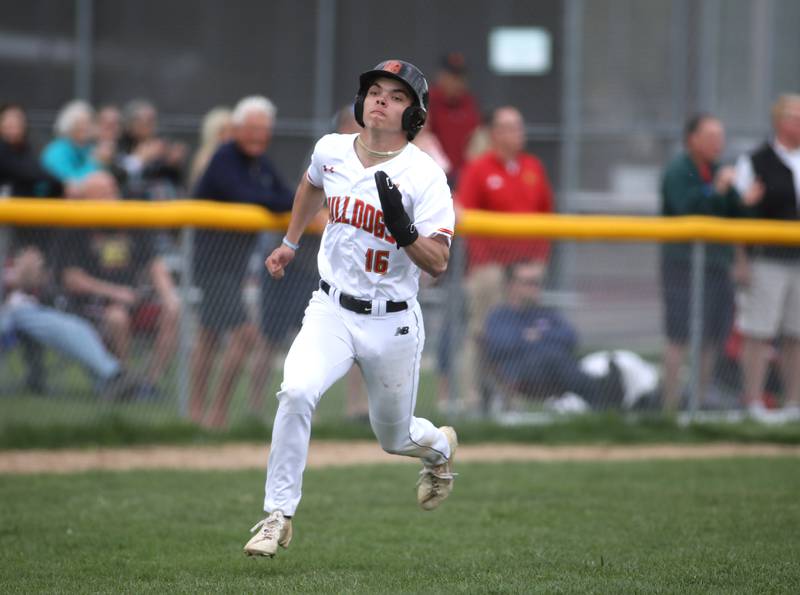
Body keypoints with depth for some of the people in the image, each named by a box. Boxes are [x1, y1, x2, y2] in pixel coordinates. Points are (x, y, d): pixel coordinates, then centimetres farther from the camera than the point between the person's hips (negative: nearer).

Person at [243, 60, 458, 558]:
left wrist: (403, 230, -38)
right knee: (296, 392, -25)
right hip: (331, 311, 2)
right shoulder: (331, 151, -1)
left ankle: (440, 447, 51)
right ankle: (279, 515, -16)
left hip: (392, 325, -2)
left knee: (395, 438, 13)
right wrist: (290, 243, 29)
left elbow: (437, 263, -21)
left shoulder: (425, 176, -15)